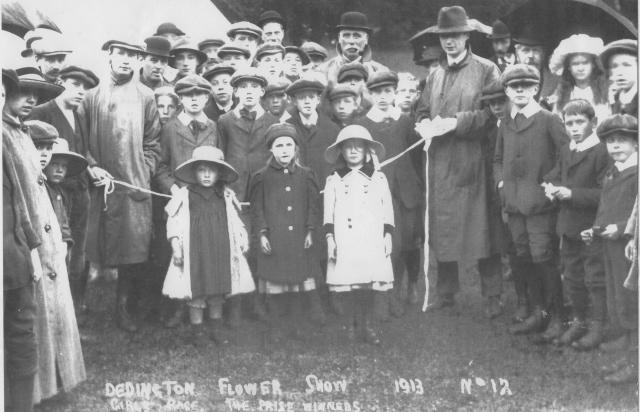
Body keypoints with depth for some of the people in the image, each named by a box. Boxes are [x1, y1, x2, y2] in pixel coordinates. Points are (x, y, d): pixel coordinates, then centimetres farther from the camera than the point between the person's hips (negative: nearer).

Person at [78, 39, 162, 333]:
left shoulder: (145, 97, 7)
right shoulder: (92, 97, 7)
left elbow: (152, 142, 8)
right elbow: (81, 140, 7)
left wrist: (144, 172, -3)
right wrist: (92, 168, -7)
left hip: (135, 186, 0)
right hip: (101, 184, 0)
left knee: (135, 251, -1)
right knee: (98, 251, 1)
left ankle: (123, 306, 12)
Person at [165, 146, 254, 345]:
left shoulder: (226, 196, 6)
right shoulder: (184, 196, -3)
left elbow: (234, 224, 12)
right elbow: (174, 223, -3)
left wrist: (241, 243, 10)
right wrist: (175, 247, -7)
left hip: (220, 253, 3)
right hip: (195, 253, -3)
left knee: (218, 295, 11)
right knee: (196, 295, 1)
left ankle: (217, 330, 25)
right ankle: (197, 332, 13)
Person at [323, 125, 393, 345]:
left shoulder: (379, 179, 11)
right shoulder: (333, 181, 9)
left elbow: (387, 212, 10)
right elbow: (329, 215, 7)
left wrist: (387, 236, 5)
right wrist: (330, 238, 0)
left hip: (372, 243, 0)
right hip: (344, 244, 0)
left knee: (369, 286, -3)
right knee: (346, 288, -2)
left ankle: (367, 327, 7)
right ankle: (350, 327, 9)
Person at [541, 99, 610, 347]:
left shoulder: (601, 152, -15)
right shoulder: (565, 151, 10)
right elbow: (555, 175, 18)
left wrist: (572, 194, -23)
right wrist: (552, 187, -5)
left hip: (593, 228, -8)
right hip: (568, 226, 8)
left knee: (595, 278, 1)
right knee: (572, 277, 17)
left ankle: (598, 326, 11)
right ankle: (578, 321, 30)